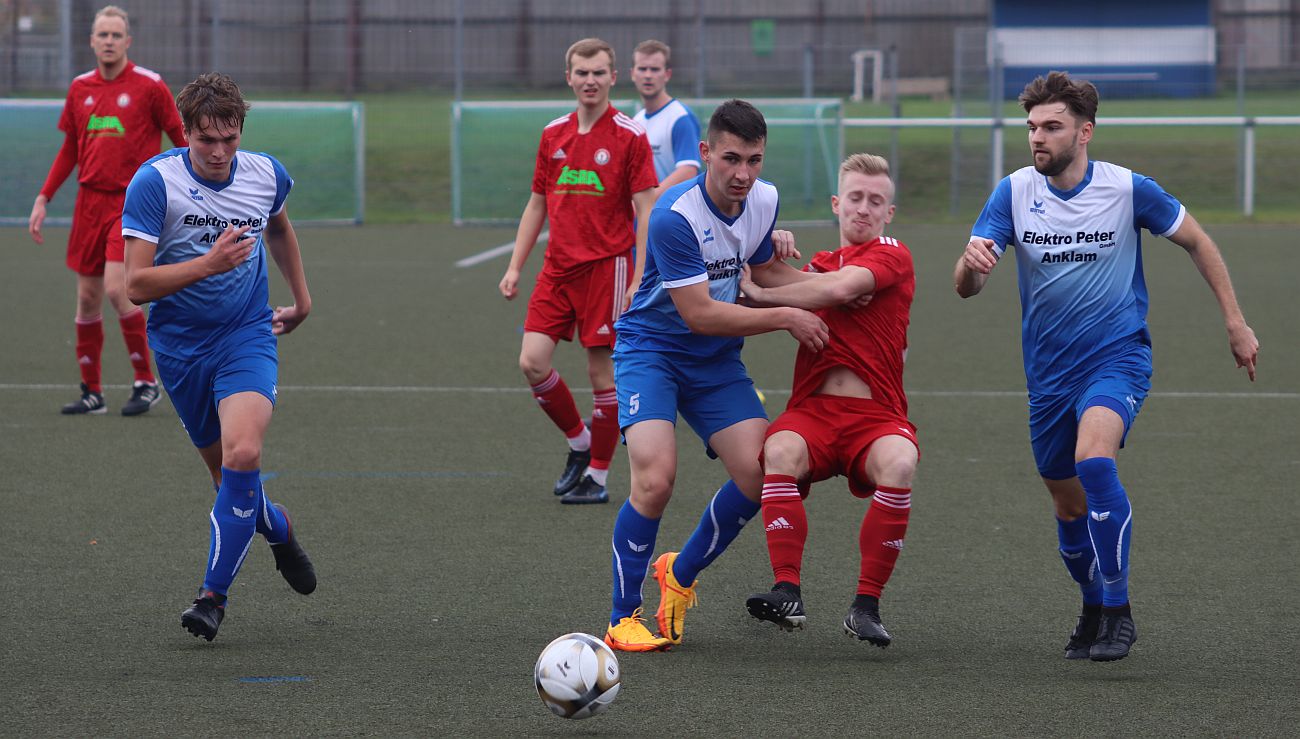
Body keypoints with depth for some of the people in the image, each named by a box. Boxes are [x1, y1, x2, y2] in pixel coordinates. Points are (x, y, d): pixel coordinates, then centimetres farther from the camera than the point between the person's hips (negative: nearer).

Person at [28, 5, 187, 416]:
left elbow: (180, 139, -1)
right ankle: (92, 392, 13)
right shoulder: (80, 89, 8)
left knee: (116, 288, -18)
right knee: (88, 297, 5)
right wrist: (44, 198, 12)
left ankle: (146, 382, -5)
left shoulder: (149, 86, -6)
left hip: (133, 200, -5)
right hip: (91, 201, 5)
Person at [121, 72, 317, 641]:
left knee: (242, 455, -23)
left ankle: (214, 593, -15)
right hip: (179, 344, 0)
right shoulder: (155, 181, -15)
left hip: (248, 337, 0)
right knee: (226, 473, 10)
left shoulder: (265, 175, -3)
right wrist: (210, 263, -29)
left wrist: (302, 300, 28)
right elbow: (137, 285, -19)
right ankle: (278, 529, 44)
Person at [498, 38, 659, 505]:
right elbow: (537, 206, 17)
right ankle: (579, 442, 18)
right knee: (533, 362, -5)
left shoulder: (629, 137, -6)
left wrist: (640, 280, -15)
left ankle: (598, 475, 9)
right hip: (558, 268, 5)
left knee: (602, 370, -2)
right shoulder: (554, 135, 10)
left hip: (607, 265, -5)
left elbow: (646, 212, -8)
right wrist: (515, 267, 11)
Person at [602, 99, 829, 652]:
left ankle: (679, 577, 13)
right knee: (655, 477, -24)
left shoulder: (763, 200, -3)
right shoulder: (675, 216, -26)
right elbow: (700, 314, -25)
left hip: (716, 360, 6)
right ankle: (623, 618, -7)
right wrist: (787, 318, -19)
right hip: (651, 351, -6)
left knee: (759, 472, -12)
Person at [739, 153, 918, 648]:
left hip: (876, 416, -3)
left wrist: (760, 293, -4)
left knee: (898, 462, -36)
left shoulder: (892, 256, 4)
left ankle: (866, 605, -27)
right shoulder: (817, 265, 25)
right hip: (812, 411, 3)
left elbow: (838, 289, -12)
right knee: (780, 450, -31)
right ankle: (787, 593, -35)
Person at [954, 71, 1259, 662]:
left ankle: (1118, 611, -22)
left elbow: (1196, 241, 5)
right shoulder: (1014, 193, -6)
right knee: (1069, 505, 12)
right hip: (1048, 371, 4)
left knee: (1093, 458, -30)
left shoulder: (1128, 190, -11)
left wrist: (1235, 324, 5)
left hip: (1118, 358, -4)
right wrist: (972, 263, -36)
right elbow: (966, 287, -11)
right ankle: (1093, 610, 38)